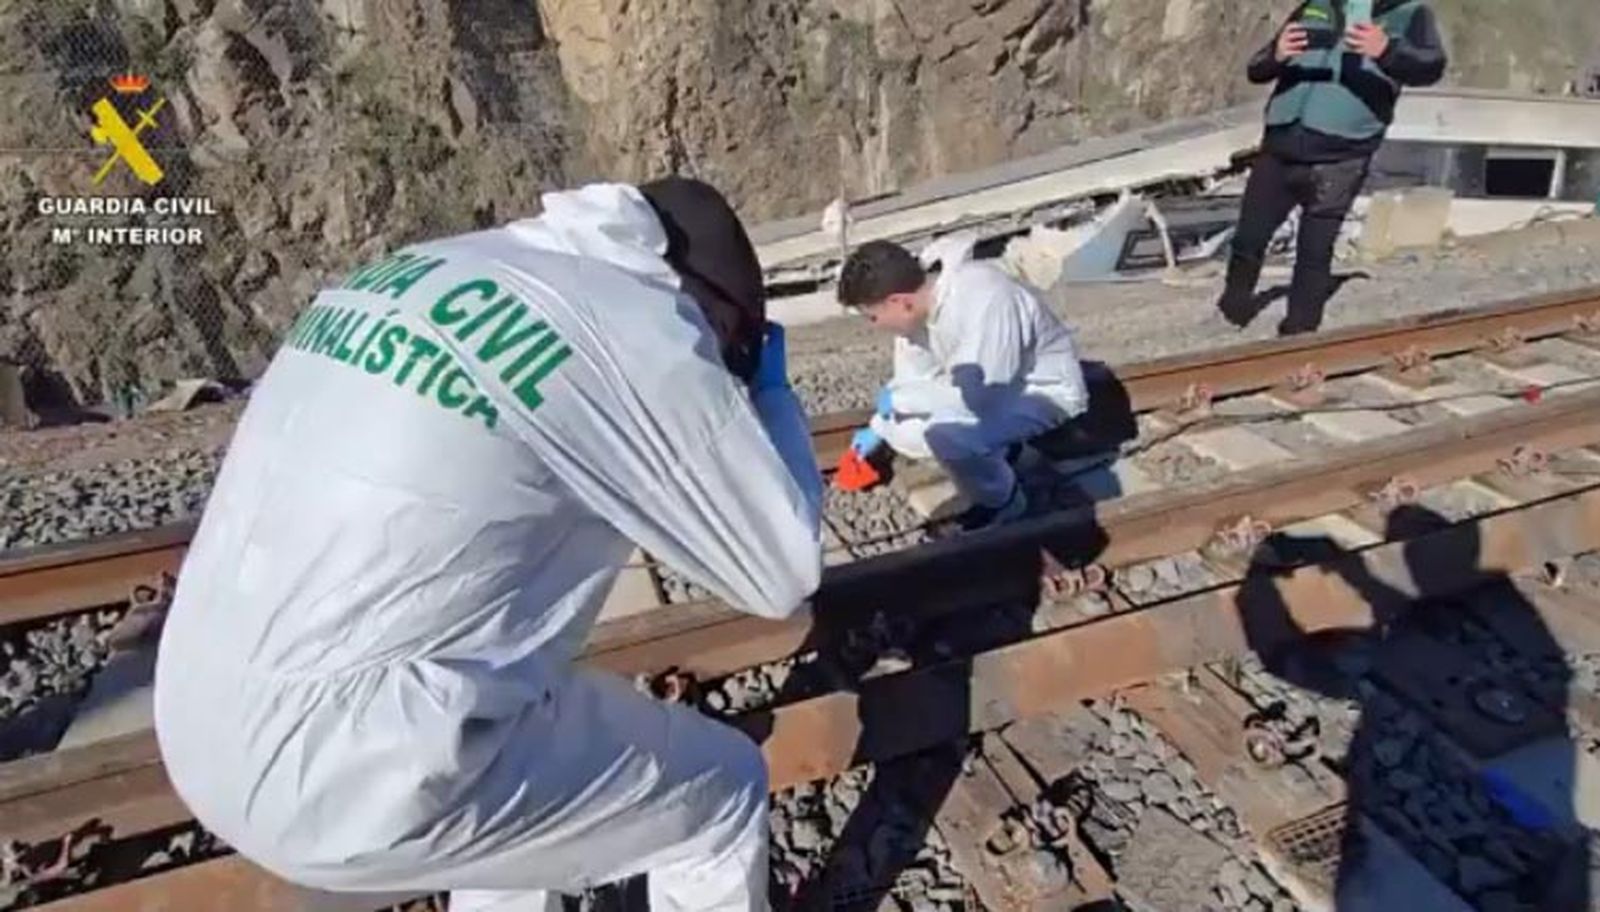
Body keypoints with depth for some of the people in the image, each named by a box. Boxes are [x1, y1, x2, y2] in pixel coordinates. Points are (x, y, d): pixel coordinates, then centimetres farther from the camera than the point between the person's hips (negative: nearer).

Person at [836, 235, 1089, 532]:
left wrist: (899, 398, -24)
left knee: (947, 432, -31)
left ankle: (1002, 503, -3)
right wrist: (878, 427, 6)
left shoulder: (983, 301, -36)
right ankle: (996, 451, 14)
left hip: (1045, 391, -8)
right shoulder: (917, 302, -11)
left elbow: (976, 396, -36)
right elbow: (915, 378, 5)